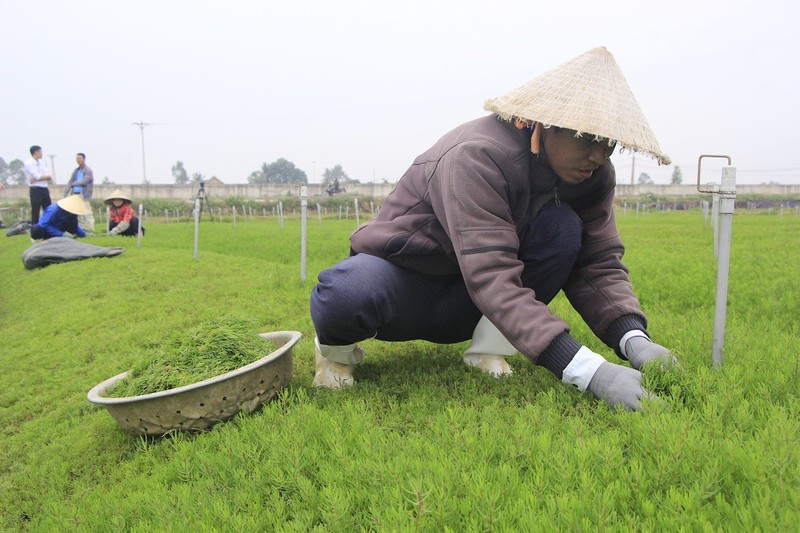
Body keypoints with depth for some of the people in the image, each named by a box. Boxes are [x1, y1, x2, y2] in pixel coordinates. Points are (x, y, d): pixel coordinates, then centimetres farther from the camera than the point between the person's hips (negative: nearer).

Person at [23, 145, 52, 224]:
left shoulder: (42, 163, 13)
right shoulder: (28, 164, -6)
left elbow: (50, 177, 1)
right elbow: (38, 176, -18)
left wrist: (37, 179, -11)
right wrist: (46, 176, -2)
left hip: (45, 189, 6)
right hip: (36, 190, -6)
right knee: (35, 213, -2)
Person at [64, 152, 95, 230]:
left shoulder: (88, 170, -1)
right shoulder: (76, 171, 18)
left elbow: (84, 181, -13)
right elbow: (70, 182, 14)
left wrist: (74, 183, 1)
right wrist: (65, 194, 5)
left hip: (84, 195, -7)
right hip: (75, 194, 7)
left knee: (87, 214, -10)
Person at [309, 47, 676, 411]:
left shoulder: (592, 175, -8)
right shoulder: (479, 156, -30)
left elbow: (599, 263, -11)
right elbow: (492, 281, -40)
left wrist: (634, 340, -31)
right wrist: (591, 371, -47)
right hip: (404, 272, -4)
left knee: (563, 228, -22)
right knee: (345, 299, -40)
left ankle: (488, 350, -10)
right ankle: (338, 348, -2)